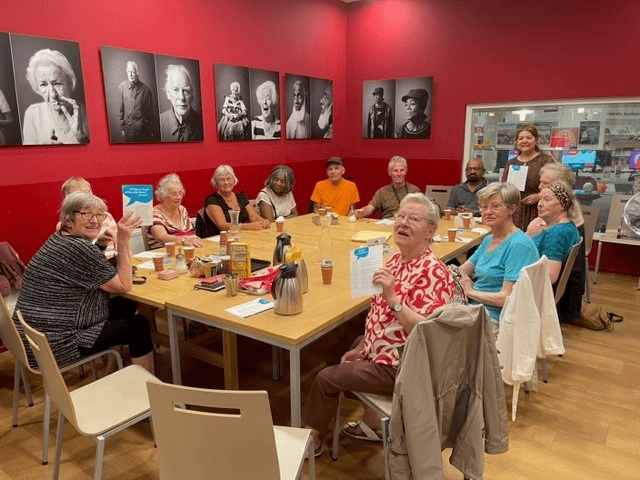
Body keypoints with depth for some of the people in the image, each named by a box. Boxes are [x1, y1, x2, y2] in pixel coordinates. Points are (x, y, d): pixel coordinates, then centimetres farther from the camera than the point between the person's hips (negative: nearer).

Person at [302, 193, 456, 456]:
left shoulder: (434, 273, -25)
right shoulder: (396, 260, 2)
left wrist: (393, 298, -39)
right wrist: (361, 347, 11)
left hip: (400, 368, -10)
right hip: (380, 351, 10)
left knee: (325, 378, 0)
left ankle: (311, 438, 30)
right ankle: (373, 424, 44)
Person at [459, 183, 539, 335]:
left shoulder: (519, 245, -16)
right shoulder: (488, 241, 12)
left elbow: (506, 298, -21)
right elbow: (461, 272, 17)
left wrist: (470, 291, -11)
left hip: (496, 319, -8)